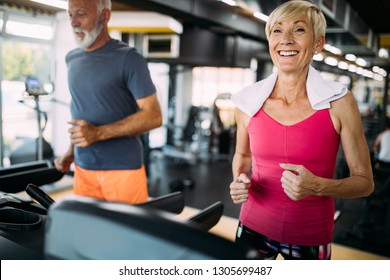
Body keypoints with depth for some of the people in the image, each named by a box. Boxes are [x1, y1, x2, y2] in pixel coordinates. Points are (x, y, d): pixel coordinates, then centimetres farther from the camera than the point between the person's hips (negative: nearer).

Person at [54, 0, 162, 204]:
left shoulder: (128, 59, -9)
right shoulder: (71, 59, 11)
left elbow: (153, 116, -13)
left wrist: (99, 133, -19)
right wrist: (71, 152, 11)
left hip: (123, 168, -5)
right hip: (83, 168, 5)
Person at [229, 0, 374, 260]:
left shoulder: (339, 102, -13)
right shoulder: (247, 101, -8)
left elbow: (364, 182, -6)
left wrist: (318, 186, -24)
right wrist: (240, 182, -8)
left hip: (311, 237, -1)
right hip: (254, 227, 2)